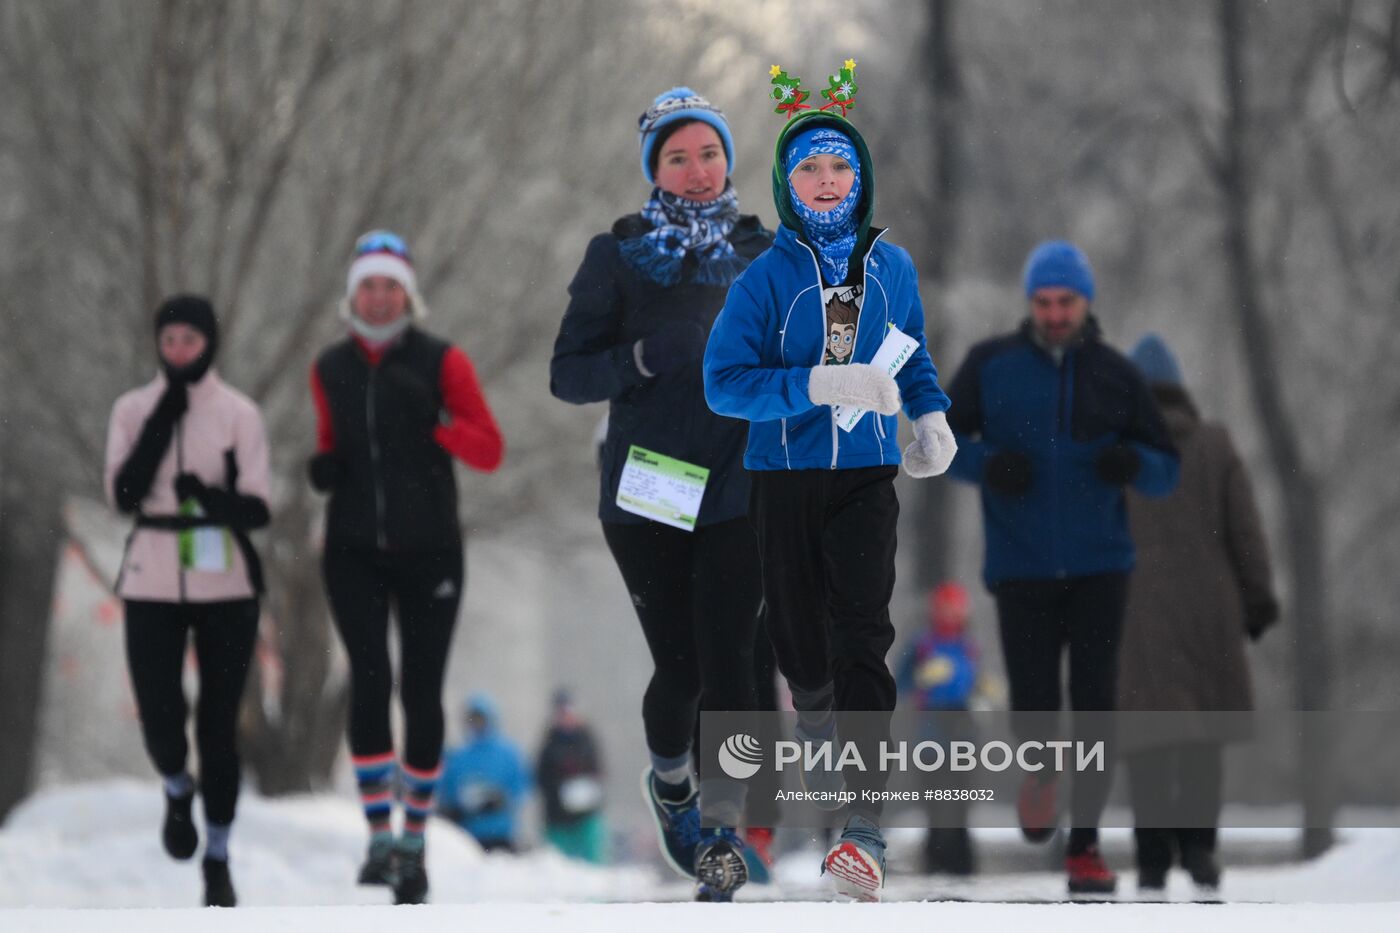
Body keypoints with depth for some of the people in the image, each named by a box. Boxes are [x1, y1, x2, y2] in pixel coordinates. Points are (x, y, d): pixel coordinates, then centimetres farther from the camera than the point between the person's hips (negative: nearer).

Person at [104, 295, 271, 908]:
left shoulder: (238, 414, -2)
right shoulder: (133, 411, 3)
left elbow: (258, 509, -5)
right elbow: (123, 495, -8)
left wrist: (215, 499, -26)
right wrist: (163, 421, -13)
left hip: (225, 585, -1)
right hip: (152, 583, 1)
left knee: (218, 726, 1)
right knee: (161, 722, -8)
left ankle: (218, 862, 16)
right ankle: (178, 790, 28)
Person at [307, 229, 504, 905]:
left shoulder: (441, 362, -6)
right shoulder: (330, 370, 4)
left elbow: (490, 452, -9)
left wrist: (431, 419, -24)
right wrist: (324, 469, -3)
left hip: (428, 552, -1)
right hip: (355, 551, 1)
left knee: (422, 695, 0)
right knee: (370, 679, -17)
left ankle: (415, 844, 17)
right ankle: (379, 837, -12)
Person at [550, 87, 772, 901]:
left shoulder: (761, 252, 6)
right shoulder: (618, 256, 0)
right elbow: (568, 375, -4)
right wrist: (646, 357, -20)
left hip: (737, 496, 1)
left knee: (727, 664, -10)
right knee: (680, 668, 4)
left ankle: (721, 841, -6)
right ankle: (670, 785, 35)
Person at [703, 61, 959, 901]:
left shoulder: (892, 266, 5)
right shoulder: (767, 277, -4)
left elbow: (914, 353, 22)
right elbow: (724, 380, -12)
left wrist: (931, 417, 2)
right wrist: (822, 384, -23)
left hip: (866, 477, 0)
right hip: (785, 478, 0)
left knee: (863, 635, -16)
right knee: (801, 637, 7)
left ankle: (866, 833, -24)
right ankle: (819, 738, 41)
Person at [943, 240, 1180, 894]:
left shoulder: (1115, 375, 4)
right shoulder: (991, 364, 1)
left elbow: (1166, 473, 8)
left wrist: (1133, 462, -16)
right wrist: (986, 462, -14)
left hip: (1098, 566, 1)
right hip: (1022, 568, -1)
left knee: (1094, 703, -6)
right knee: (1034, 705, -5)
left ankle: (1085, 846, 2)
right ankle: (1040, 768, 31)